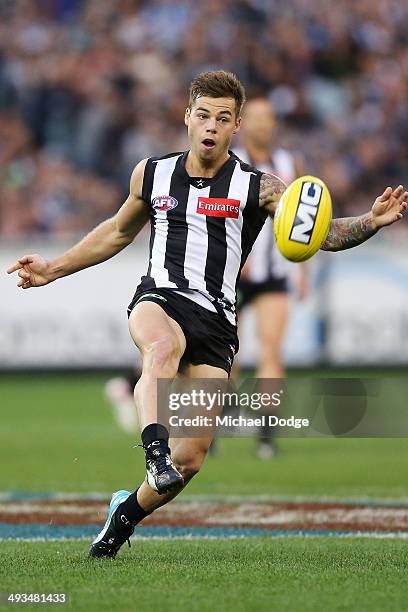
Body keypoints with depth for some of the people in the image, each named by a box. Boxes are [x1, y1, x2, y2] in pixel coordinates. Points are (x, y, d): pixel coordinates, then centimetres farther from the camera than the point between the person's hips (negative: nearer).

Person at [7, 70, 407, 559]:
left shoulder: (257, 187, 5)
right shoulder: (152, 175, 13)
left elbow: (324, 233, -3)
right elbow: (118, 231, 31)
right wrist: (54, 268, 32)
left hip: (215, 318, 0)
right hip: (159, 299, 0)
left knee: (190, 458, -5)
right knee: (164, 346, -40)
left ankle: (128, 511, 22)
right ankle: (153, 448, -56)